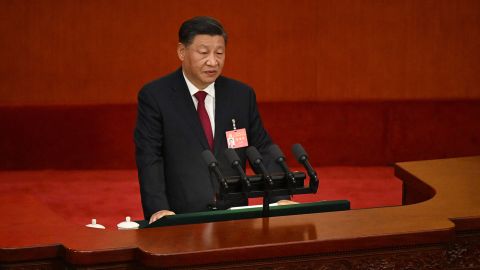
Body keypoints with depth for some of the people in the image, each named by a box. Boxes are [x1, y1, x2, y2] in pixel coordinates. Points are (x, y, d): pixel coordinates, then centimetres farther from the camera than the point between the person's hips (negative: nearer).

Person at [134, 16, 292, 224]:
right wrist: (158, 209, -20)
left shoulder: (242, 95, 9)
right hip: (180, 219, -3)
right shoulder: (155, 96, -1)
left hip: (233, 216, 4)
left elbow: (263, 151, 11)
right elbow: (149, 159, -7)